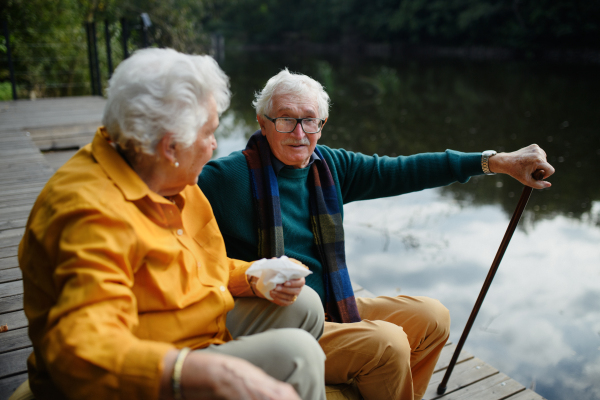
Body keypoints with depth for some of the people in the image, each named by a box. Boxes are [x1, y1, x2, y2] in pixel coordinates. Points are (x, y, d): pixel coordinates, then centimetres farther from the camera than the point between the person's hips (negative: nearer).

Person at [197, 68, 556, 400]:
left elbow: (400, 171, 0)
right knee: (386, 343, -22)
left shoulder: (330, 165, 3)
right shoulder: (227, 176, -14)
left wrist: (496, 161, -3)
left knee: (432, 317, 4)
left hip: (332, 306, 7)